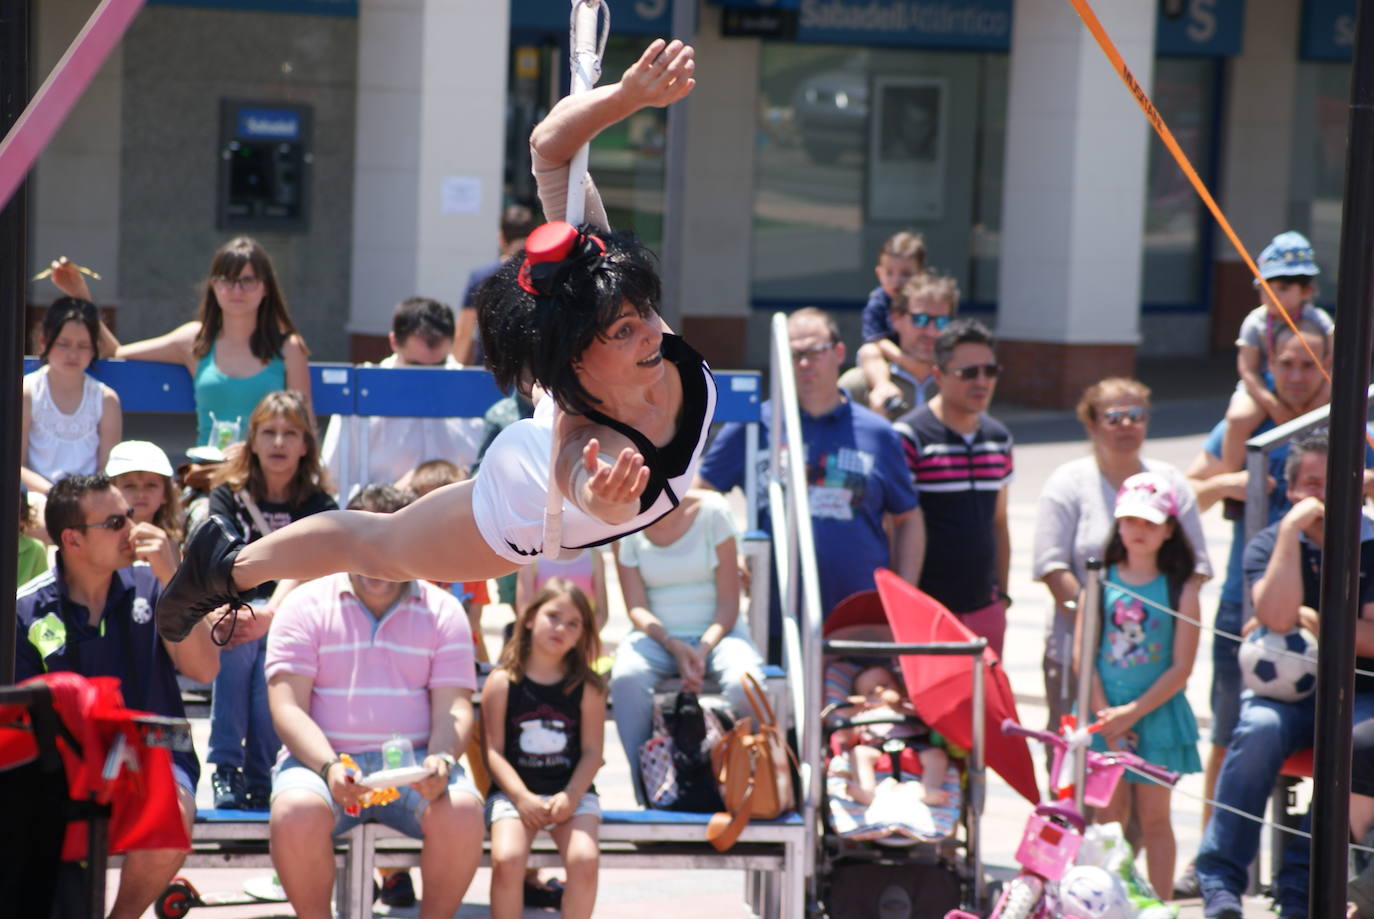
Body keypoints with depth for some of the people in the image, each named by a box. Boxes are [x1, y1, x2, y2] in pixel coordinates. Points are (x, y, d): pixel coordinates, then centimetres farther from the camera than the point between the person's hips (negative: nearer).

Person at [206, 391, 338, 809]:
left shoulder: (318, 505, 2)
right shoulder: (228, 496, 5)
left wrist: (270, 613, -37)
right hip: (237, 613, 0)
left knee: (271, 656, -34)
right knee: (236, 642, -34)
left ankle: (259, 780, -23)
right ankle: (226, 768, -31)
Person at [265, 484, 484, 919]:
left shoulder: (442, 612, 10)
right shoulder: (306, 606, 5)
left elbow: (454, 707, 3)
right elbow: (287, 707, -4)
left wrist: (441, 760, -20)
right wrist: (329, 767, -21)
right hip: (323, 758, -1)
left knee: (462, 811, -31)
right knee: (296, 811, -35)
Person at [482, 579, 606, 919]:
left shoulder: (586, 687, 4)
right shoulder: (502, 682, 1)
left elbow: (592, 752, 1)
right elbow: (494, 751, -2)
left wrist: (570, 796, -15)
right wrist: (521, 797, -15)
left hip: (571, 792, 1)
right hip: (515, 792, -1)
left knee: (584, 858, -26)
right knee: (507, 859, -27)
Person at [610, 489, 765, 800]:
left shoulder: (712, 511, -5)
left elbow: (728, 603, -5)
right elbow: (637, 608, -3)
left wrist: (703, 651, -22)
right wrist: (674, 646, -22)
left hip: (716, 633, -1)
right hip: (657, 636, 1)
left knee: (744, 684, -34)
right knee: (626, 678, -34)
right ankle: (646, 795, -24)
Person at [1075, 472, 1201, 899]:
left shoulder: (1180, 589, -2)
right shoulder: (1101, 582, 3)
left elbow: (1181, 667, -5)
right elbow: (1082, 656, -1)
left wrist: (1132, 712, -11)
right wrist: (1106, 716, -9)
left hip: (1157, 713, -1)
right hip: (1107, 712, 1)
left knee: (1153, 817, 3)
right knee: (1110, 817, 2)